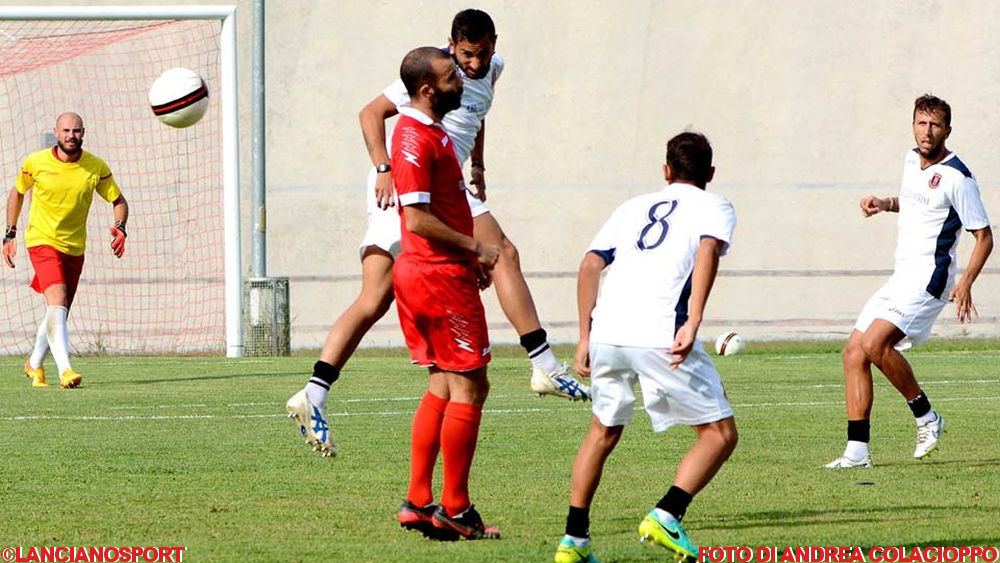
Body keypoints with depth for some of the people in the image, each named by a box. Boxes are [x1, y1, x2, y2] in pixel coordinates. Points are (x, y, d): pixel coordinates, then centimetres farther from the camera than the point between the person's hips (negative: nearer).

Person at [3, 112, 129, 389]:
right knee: (57, 301, -24)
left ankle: (34, 364, 36)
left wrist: (120, 227, -15)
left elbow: (119, 201, 6)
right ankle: (65, 370, -32)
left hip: (74, 248, 3)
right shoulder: (36, 163, -7)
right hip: (42, 242, -3)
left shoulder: (96, 168, -5)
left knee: (57, 314, 11)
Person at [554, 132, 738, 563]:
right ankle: (665, 517, -11)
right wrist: (693, 322, -17)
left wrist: (585, 336, 18)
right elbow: (708, 250, -7)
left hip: (607, 332, 5)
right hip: (660, 334, -5)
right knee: (720, 434, 6)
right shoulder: (714, 207, 15)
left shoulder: (633, 207, 27)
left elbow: (590, 264, 16)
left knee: (603, 431, 25)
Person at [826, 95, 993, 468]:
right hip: (901, 278, 8)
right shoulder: (912, 160, 12)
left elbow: (984, 236, -9)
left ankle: (926, 416, -6)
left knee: (874, 344, -25)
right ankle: (857, 451, 0)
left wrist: (966, 281, -21)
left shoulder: (957, 178, -12)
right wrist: (885, 204, 13)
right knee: (854, 352, -1)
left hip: (929, 276, -8)